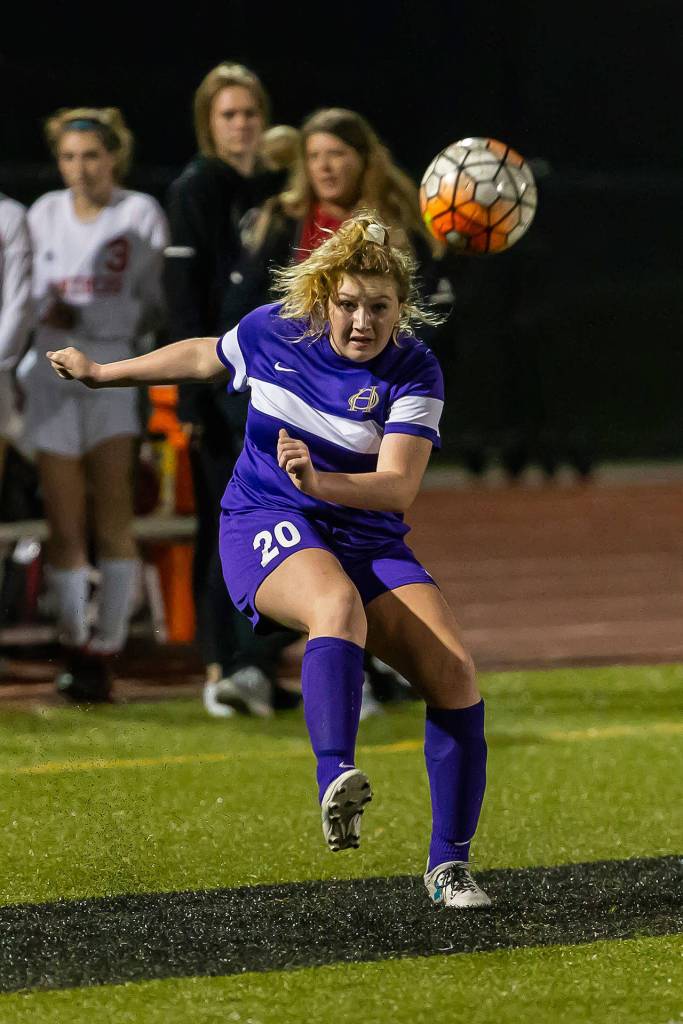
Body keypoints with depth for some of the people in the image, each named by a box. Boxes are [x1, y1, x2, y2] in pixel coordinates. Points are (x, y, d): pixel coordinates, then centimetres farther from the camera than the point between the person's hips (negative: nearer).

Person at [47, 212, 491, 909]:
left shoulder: (414, 372, -9)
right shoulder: (273, 331, -2)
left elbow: (397, 488, -20)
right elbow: (203, 357, 20)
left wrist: (318, 480, -38)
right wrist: (101, 374, 30)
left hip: (368, 539, 2)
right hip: (267, 527, -2)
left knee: (453, 672, -18)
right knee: (338, 603, -38)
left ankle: (448, 866, -7)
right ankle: (336, 780, -60)